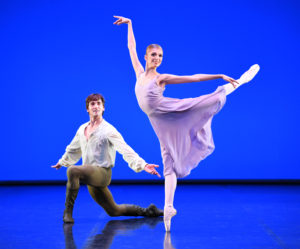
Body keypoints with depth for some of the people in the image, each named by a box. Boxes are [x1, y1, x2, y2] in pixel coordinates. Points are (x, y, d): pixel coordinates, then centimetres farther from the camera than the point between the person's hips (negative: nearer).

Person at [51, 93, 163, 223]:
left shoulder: (108, 130, -10)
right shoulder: (82, 129, 10)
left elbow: (125, 149, -21)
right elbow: (73, 149, 29)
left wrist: (143, 165, -34)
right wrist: (62, 162, 40)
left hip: (102, 172, -7)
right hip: (90, 175, 7)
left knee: (73, 170, -33)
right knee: (114, 211, 12)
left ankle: (68, 211, -21)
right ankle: (146, 211, 28)